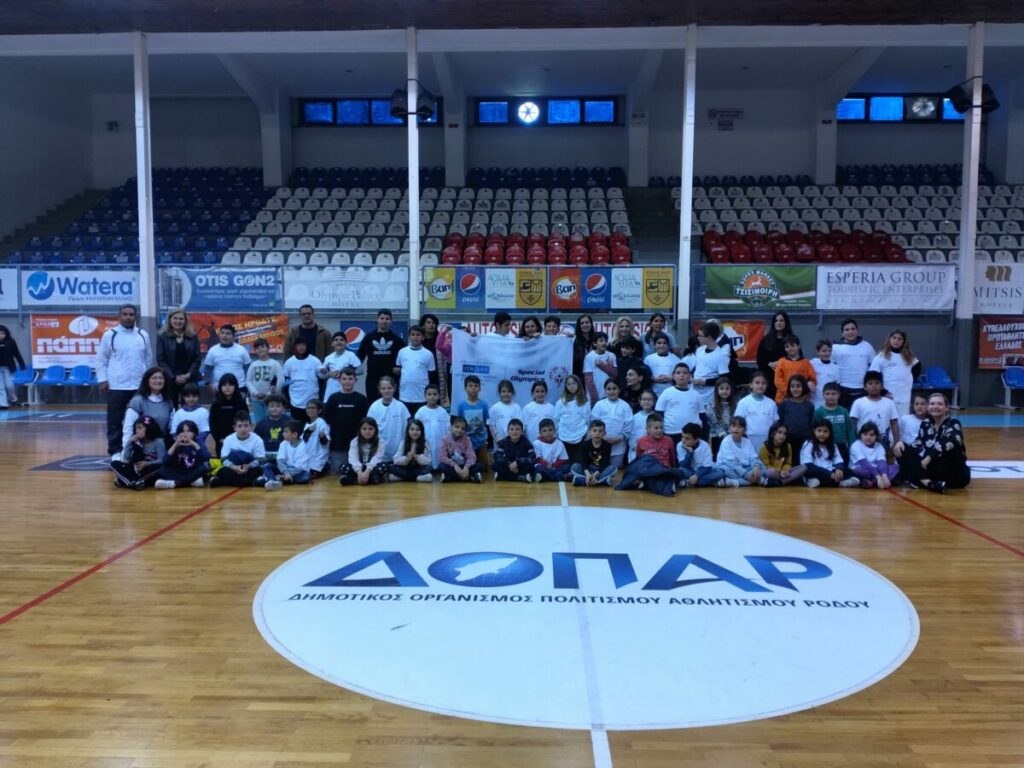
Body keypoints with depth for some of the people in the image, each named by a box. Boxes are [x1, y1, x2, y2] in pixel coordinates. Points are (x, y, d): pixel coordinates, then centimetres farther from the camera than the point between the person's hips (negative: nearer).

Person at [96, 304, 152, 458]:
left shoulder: (143, 335, 8)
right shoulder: (110, 335, -2)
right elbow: (101, 359, 1)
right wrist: (102, 380, -5)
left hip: (139, 386, 3)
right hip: (116, 386, -3)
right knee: (115, 421, 2)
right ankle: (115, 451, 10)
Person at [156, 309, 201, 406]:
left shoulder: (193, 336, 9)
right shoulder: (162, 336, 4)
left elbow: (197, 358, 5)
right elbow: (160, 360, -2)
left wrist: (189, 374, -10)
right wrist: (174, 377, -12)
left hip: (189, 379, 1)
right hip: (170, 380, -1)